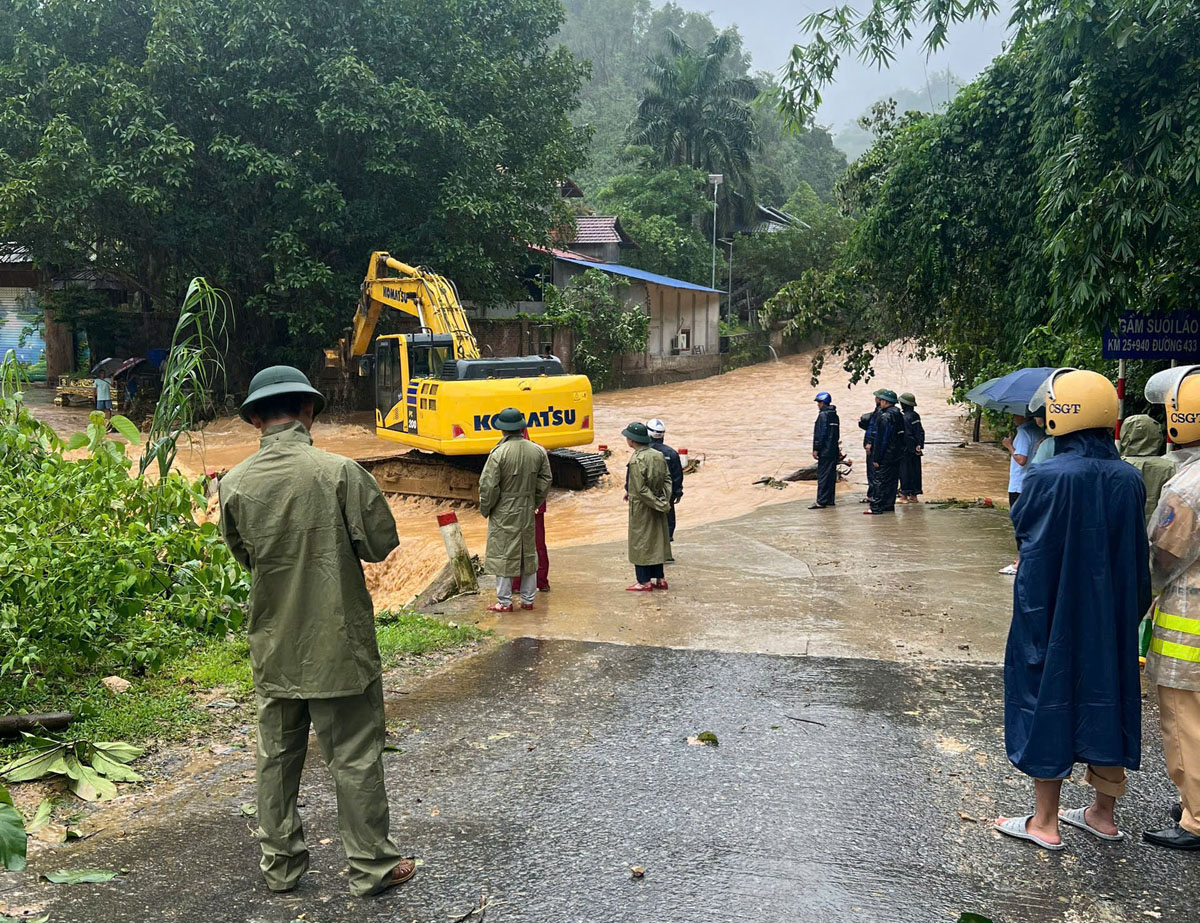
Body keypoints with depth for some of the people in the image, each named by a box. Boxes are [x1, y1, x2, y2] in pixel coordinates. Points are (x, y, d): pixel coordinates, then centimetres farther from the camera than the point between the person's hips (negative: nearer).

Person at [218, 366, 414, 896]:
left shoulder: (234, 484, -6)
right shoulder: (339, 472, -16)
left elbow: (243, 555, 8)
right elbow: (382, 542, -9)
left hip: (273, 647, 4)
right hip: (339, 643, -3)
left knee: (277, 755, 16)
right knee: (354, 756, 8)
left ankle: (279, 865, 28)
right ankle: (372, 866, 18)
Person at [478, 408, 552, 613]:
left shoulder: (499, 453, -17)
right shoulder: (538, 451, 0)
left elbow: (488, 486, -15)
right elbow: (545, 481, 8)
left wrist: (485, 509, 0)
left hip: (504, 513, -5)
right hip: (528, 513, 5)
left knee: (503, 555, 4)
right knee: (528, 554, 15)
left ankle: (504, 602, 9)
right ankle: (528, 600, 22)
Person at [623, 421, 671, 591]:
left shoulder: (637, 460, -20)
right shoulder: (659, 456, 3)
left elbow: (640, 489, -22)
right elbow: (667, 478, 5)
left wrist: (658, 503, -14)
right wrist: (664, 500, 1)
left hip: (641, 507, -7)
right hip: (657, 508, 7)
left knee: (640, 542, 3)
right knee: (656, 541, 16)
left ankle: (644, 582, 8)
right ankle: (659, 578, 22)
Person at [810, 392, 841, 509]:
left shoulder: (823, 415, -12)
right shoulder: (834, 415, 15)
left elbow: (820, 434, -17)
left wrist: (816, 449, -14)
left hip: (825, 451, -9)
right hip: (834, 451, 9)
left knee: (822, 476, -8)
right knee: (831, 476, 12)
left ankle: (821, 501, -10)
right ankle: (830, 499, 15)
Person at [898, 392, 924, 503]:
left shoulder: (905, 418, -19)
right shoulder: (916, 415, 6)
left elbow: (907, 435, -18)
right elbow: (921, 431, 9)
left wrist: (913, 448, -10)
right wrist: (919, 445, 7)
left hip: (906, 450, -8)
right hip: (915, 451, 8)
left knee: (905, 471, 0)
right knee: (915, 470, 12)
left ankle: (904, 496, 4)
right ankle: (914, 495, 18)